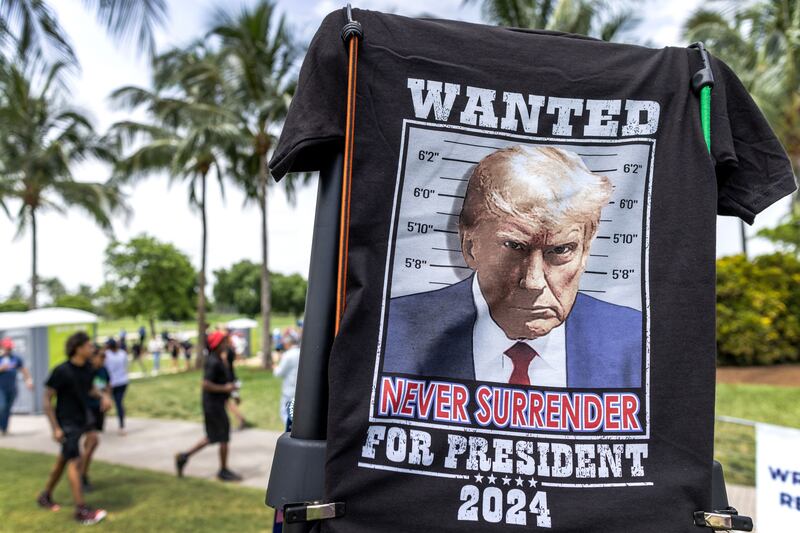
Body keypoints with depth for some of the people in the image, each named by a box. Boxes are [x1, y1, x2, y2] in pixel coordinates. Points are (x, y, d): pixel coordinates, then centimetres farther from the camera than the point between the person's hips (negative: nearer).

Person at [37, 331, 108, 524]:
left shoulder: (86, 369, 2)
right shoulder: (61, 371, -18)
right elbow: (47, 399, -15)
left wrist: (101, 396, -2)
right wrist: (55, 428, -18)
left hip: (81, 421, 8)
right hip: (67, 424, -8)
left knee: (63, 460, 19)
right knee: (75, 462, -11)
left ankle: (45, 496, 37)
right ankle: (81, 510, -9)